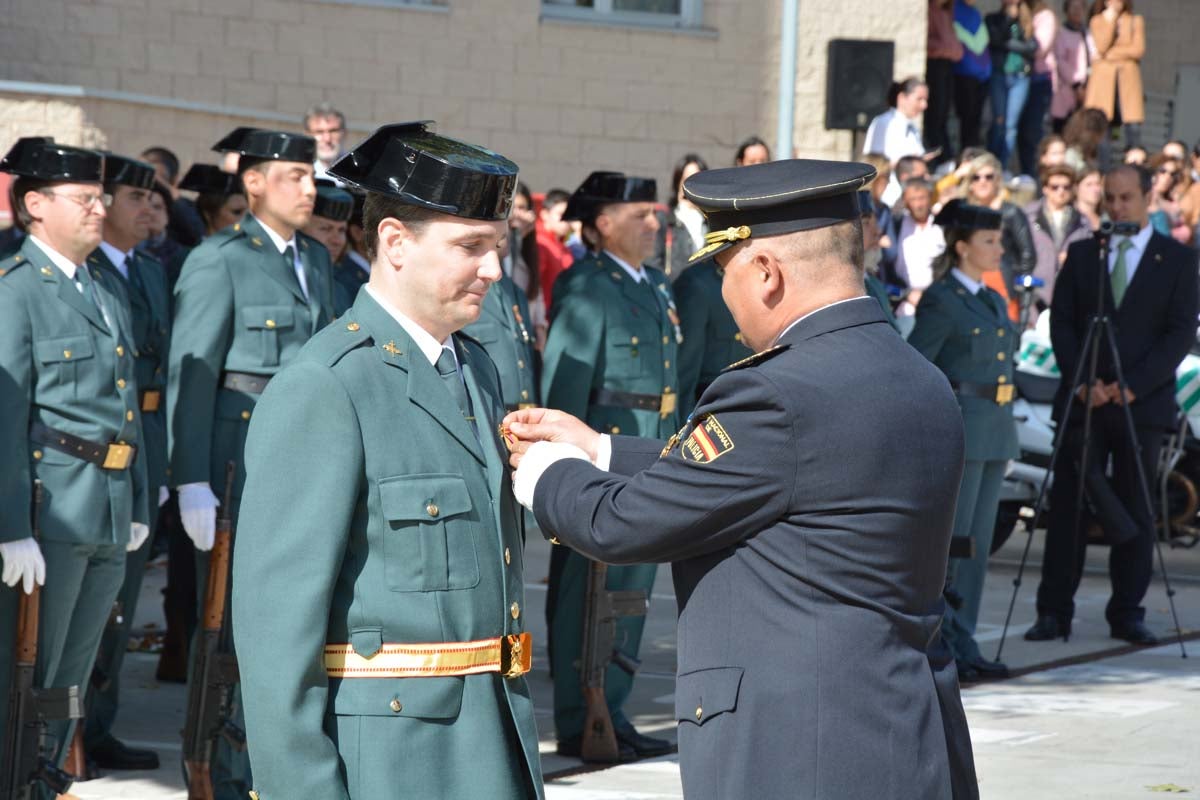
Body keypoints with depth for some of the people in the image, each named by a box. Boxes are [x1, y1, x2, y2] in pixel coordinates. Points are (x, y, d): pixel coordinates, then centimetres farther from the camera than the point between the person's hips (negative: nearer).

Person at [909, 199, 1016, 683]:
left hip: (996, 431, 9)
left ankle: (962, 646, 13)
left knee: (978, 543, 9)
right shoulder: (941, 299, -9)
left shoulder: (992, 300, 16)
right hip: (957, 425, -8)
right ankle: (945, 648, -2)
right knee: (951, 540, -6)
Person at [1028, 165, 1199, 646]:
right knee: (1067, 507, -1)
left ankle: (1127, 614, 8)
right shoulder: (1081, 255, 11)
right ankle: (1054, 613, 2)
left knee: (1135, 512, 1)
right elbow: (1061, 323, 7)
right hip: (1082, 401, 2)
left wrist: (1132, 387, -13)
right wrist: (1082, 382, -8)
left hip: (1143, 403, -2)